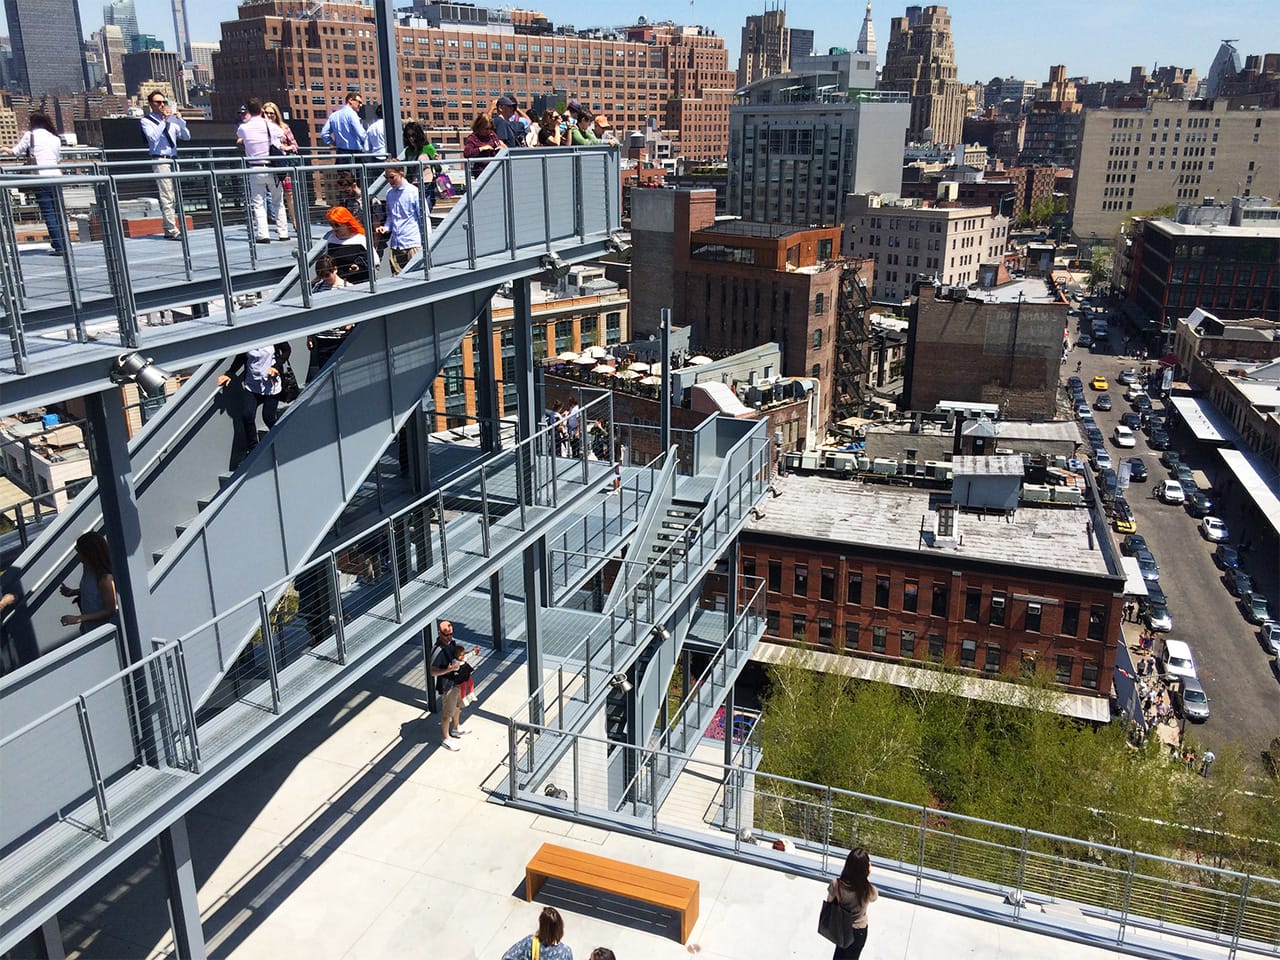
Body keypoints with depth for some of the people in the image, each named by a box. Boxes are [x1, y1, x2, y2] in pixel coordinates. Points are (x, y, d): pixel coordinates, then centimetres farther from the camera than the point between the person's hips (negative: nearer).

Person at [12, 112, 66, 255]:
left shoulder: (30, 135, 2)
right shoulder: (55, 138, 16)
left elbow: (16, 152, 8)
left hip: (42, 177, -5)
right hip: (56, 176, 5)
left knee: (48, 213, -4)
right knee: (58, 212, 11)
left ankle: (59, 247, -10)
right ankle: (64, 245, 11)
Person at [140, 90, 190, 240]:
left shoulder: (171, 119, 17)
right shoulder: (146, 121, 2)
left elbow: (186, 136, 13)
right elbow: (153, 137, -14)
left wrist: (180, 120, -1)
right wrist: (164, 120, -14)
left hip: (173, 160, 6)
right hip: (160, 161, -6)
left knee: (175, 197, 6)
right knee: (167, 197, -13)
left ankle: (169, 229, 13)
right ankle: (172, 230, -17)